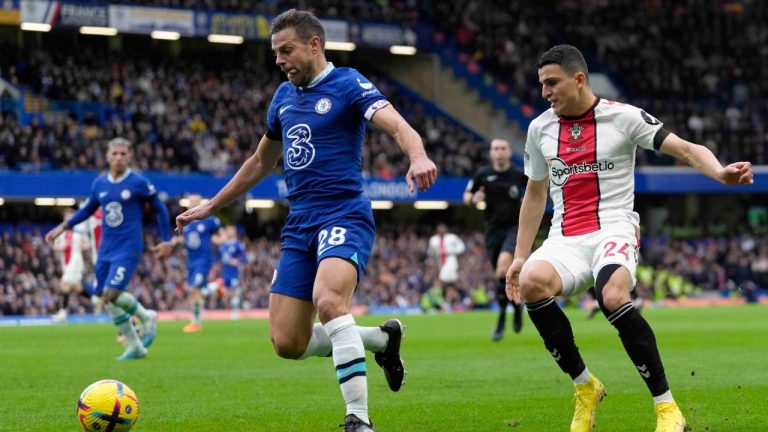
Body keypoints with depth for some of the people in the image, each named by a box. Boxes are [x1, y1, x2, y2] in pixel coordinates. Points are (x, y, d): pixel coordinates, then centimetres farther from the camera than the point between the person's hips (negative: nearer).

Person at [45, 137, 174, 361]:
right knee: (107, 300, 3)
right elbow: (87, 209, 21)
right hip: (106, 249, 6)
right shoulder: (100, 183, 7)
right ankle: (135, 347, 17)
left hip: (128, 248, -6)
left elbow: (160, 209, 1)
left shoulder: (138, 183, -7)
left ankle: (147, 318, 7)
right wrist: (62, 227, 14)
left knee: (111, 294, -20)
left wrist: (166, 240, 1)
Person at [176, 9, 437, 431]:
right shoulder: (284, 96, 16)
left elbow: (397, 125, -22)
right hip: (299, 223, 7)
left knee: (328, 300, -34)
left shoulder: (347, 84, -5)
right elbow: (262, 161, 30)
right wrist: (212, 205, 33)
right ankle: (382, 339, 21)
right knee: (287, 343, -1)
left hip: (344, 215, -7)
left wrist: (418, 157, -43)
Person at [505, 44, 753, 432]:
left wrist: (720, 173, -27)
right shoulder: (540, 129, 12)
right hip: (564, 239, 4)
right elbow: (534, 195, 23)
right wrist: (520, 256, 19)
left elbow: (684, 149, -7)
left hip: (613, 229, -4)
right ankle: (584, 386, -11)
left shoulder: (623, 116, -2)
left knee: (613, 298, -36)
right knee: (531, 282, -31)